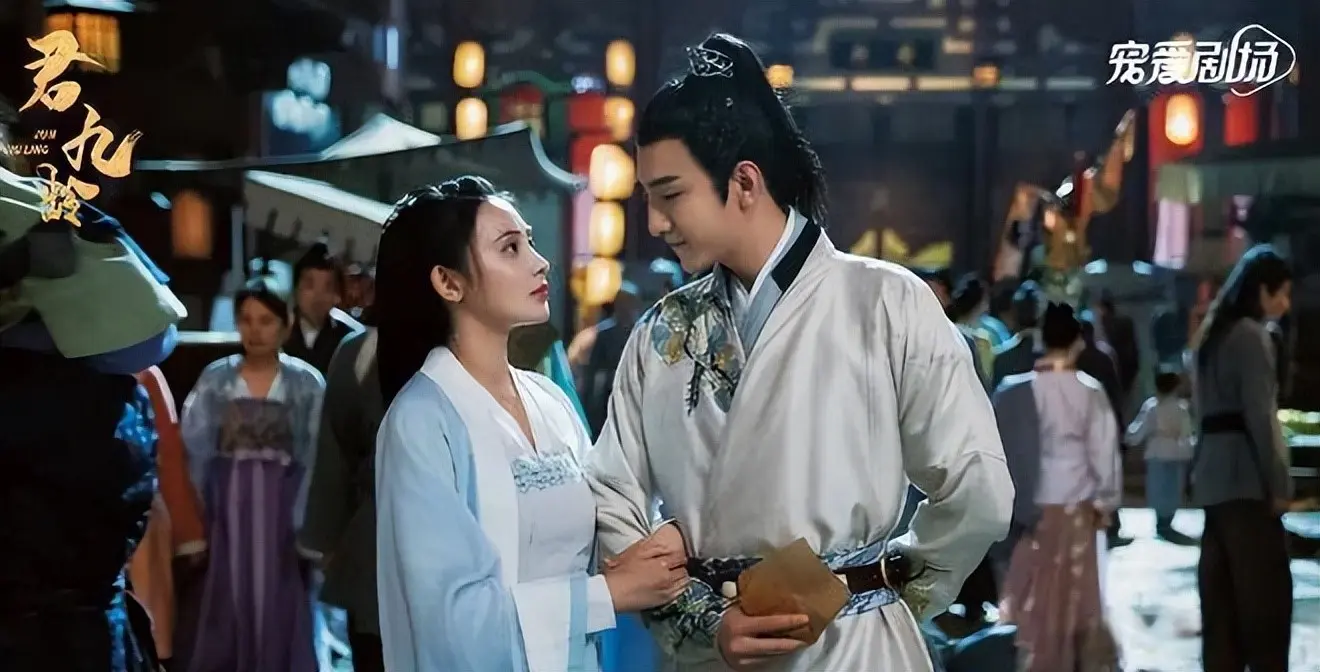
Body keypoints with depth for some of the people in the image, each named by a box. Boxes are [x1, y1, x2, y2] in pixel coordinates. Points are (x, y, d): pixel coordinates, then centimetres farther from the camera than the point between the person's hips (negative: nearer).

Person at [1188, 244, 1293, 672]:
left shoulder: (1213, 333, 18)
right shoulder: (1251, 334, -9)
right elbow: (1259, 416, -15)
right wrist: (1279, 485, -12)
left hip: (1213, 475, 9)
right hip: (1244, 476, -9)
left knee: (1222, 596, 8)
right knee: (1266, 595, -7)